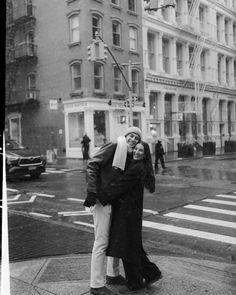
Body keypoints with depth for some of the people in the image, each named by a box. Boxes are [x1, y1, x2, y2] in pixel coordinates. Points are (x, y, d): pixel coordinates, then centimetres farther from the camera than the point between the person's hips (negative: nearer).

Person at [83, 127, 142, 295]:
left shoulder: (129, 157, 12)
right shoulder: (113, 147, -12)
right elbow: (92, 165, -19)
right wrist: (92, 192, -25)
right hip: (102, 200, -9)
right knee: (101, 242, -3)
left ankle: (113, 275, 37)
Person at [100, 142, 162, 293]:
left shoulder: (137, 169, -16)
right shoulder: (138, 167, 14)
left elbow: (119, 185, -19)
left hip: (128, 212, -9)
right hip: (126, 210, 9)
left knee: (128, 247, 3)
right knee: (133, 246, 18)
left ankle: (135, 284, 18)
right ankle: (152, 273, 27)